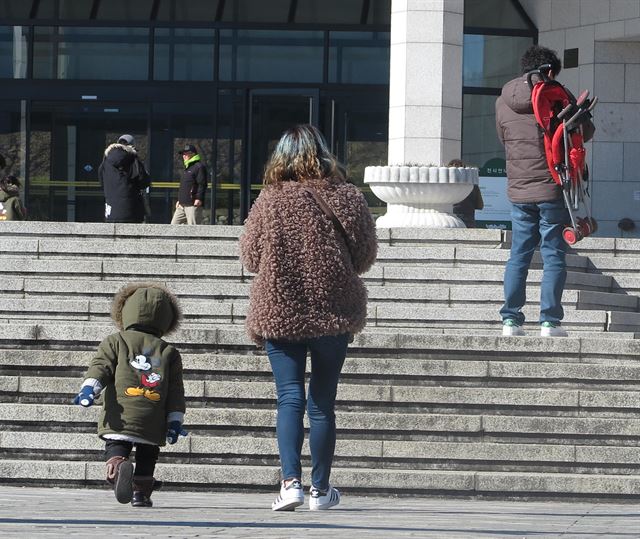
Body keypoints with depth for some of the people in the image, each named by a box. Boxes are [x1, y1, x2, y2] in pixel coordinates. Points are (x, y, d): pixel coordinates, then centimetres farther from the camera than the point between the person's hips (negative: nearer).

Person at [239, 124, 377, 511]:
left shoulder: (270, 200, -6)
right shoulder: (347, 197, -4)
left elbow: (250, 257, 1)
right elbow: (365, 255, 1)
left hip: (279, 311, -1)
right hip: (333, 310, 1)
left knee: (290, 398, 1)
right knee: (323, 402, 9)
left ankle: (291, 480, -16)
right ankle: (321, 489, 16)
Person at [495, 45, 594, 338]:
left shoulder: (503, 102, 5)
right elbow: (585, 132, 0)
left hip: (518, 191, 4)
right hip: (552, 190, -4)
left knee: (518, 256, 9)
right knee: (553, 257, 1)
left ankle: (511, 319, 5)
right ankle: (549, 322, -3)